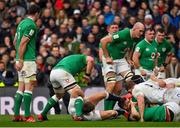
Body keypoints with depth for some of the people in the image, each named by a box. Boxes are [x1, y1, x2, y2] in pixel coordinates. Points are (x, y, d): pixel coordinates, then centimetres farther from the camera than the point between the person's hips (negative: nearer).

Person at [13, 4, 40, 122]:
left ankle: (16, 114, 9)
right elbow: (23, 43, -19)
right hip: (28, 59, -9)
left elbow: (15, 42, 20)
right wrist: (20, 60, -19)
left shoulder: (22, 23, 15)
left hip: (22, 59, 9)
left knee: (21, 87, 10)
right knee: (29, 86, -8)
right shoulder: (31, 25, -13)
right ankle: (27, 115, -11)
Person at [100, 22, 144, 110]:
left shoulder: (135, 39, -2)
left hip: (121, 59, 8)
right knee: (111, 85, -16)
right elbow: (103, 41, -26)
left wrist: (129, 59, 4)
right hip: (110, 59, -7)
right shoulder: (123, 34, -26)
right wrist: (107, 57, -22)